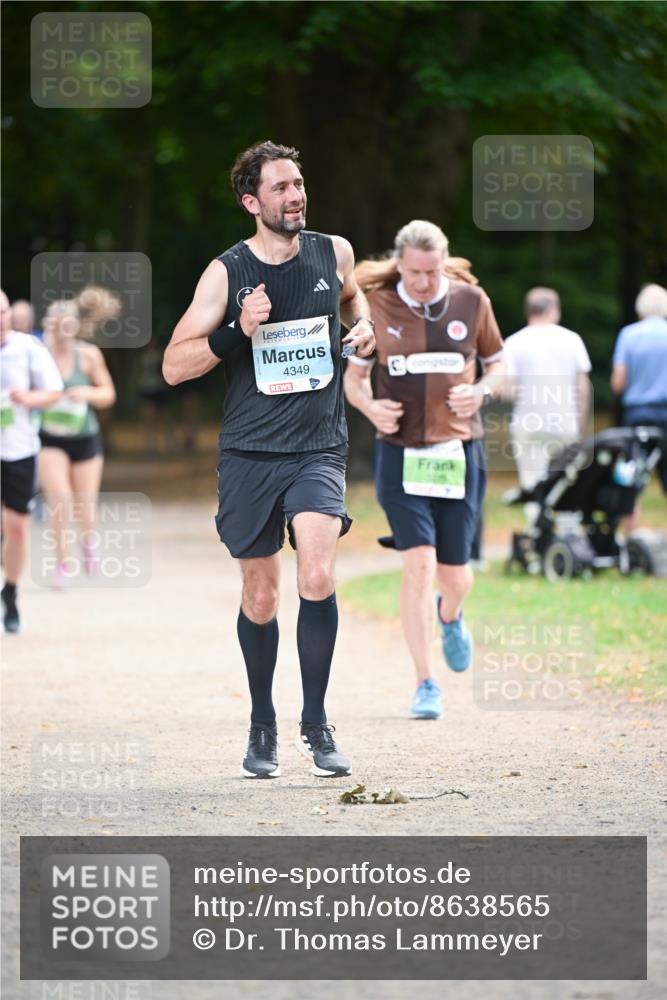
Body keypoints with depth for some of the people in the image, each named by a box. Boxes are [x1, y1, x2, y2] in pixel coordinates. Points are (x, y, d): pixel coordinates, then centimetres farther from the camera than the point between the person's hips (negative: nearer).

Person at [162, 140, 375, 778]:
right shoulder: (226, 272, -5)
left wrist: (364, 325, 7)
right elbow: (174, 367, -7)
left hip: (319, 448, 0)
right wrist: (238, 331, -21)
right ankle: (262, 726, 27)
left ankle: (315, 724, -7)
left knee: (317, 579, -20)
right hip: (249, 454, 0)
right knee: (260, 598, 8)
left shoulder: (333, 253, 3)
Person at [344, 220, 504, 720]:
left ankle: (451, 615, 45)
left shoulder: (471, 302, 1)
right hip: (402, 453, -1)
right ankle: (426, 685, -7)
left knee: (455, 574, 5)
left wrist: (481, 391, -10)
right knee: (419, 563, -15)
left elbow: (498, 363, 12)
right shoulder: (377, 306, -1)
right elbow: (353, 377, 7)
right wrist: (370, 406, -14)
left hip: (459, 453, 1)